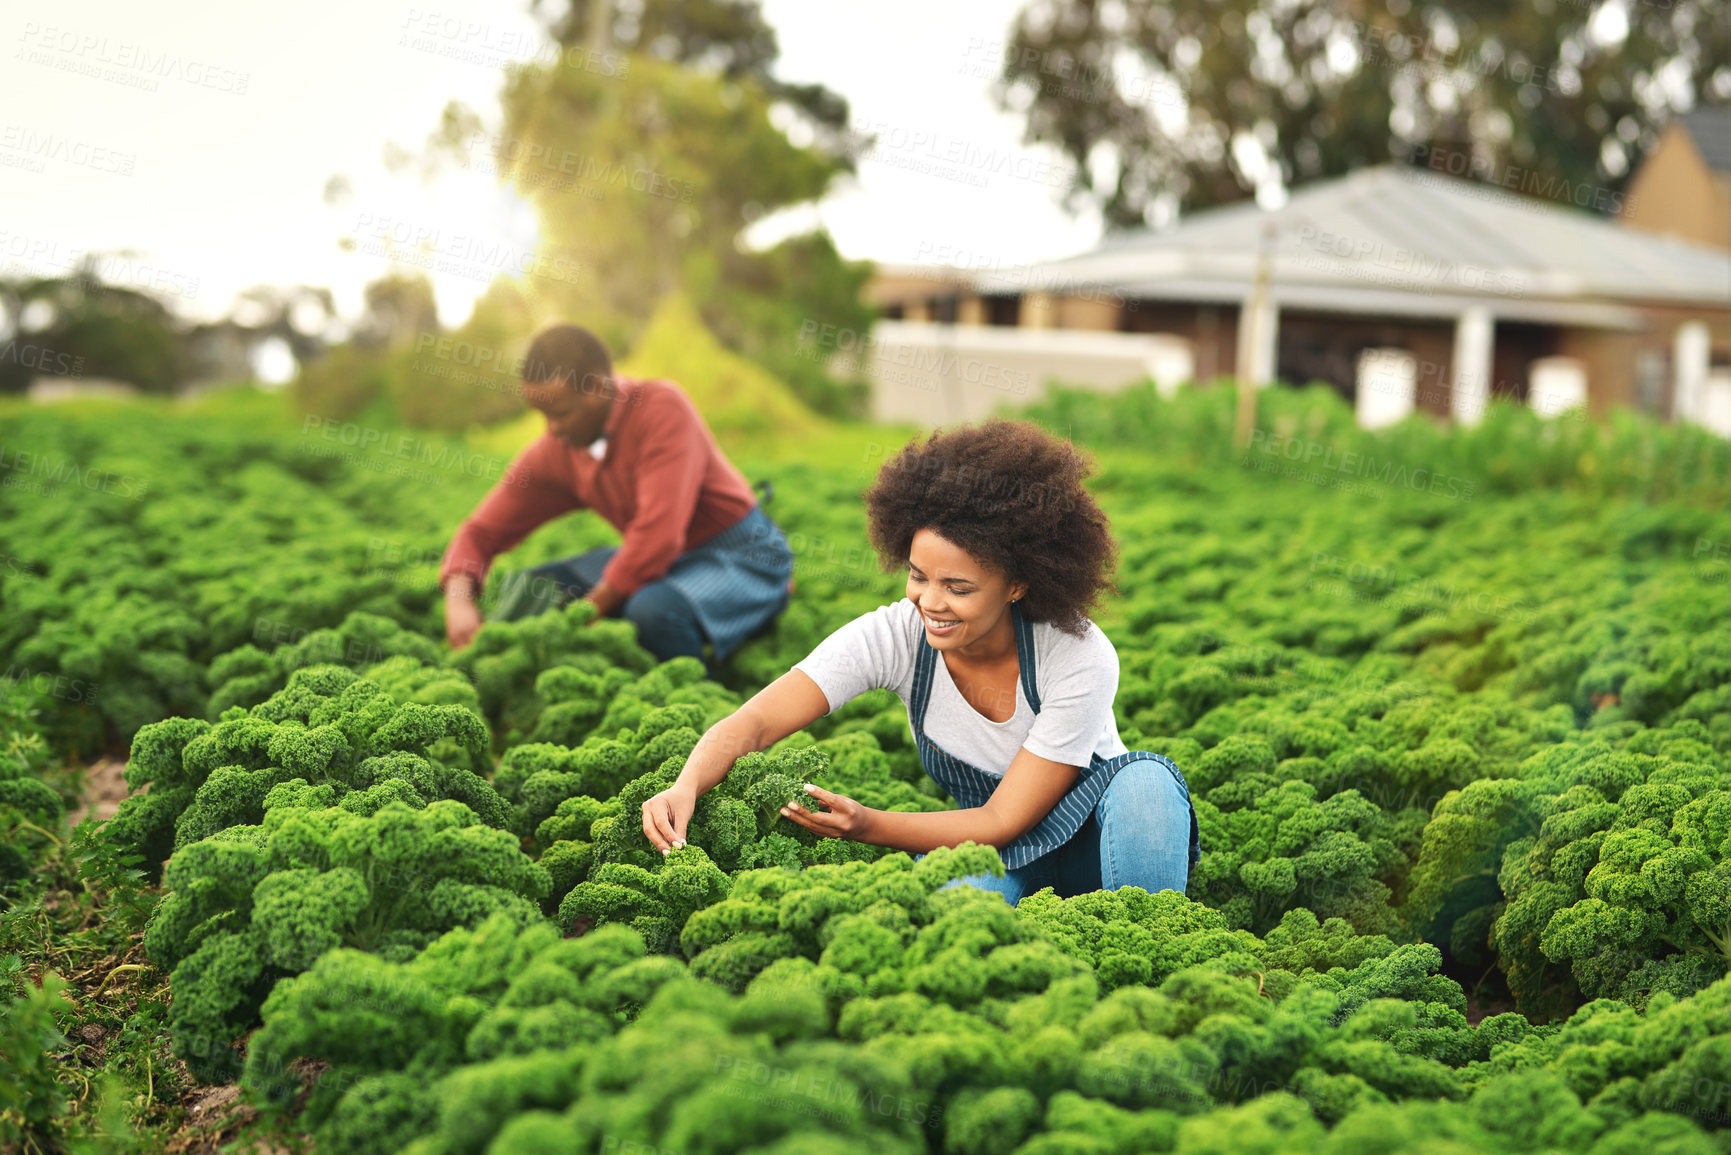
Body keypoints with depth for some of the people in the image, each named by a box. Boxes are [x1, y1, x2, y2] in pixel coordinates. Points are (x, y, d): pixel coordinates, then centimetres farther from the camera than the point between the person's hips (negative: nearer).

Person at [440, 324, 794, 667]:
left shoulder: (662, 408, -23)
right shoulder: (554, 452, -2)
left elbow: (658, 535, -30)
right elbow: (481, 531, 3)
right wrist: (459, 601, -18)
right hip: (664, 563, 7)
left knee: (653, 609, -38)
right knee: (523, 589, 0)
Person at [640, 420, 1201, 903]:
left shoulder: (1081, 659, -27)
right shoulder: (893, 635, -19)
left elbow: (1005, 820, -24)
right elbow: (751, 725, -23)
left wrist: (867, 824, -38)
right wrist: (686, 787, -45)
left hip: (1095, 841, 0)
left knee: (1144, 780, -35)